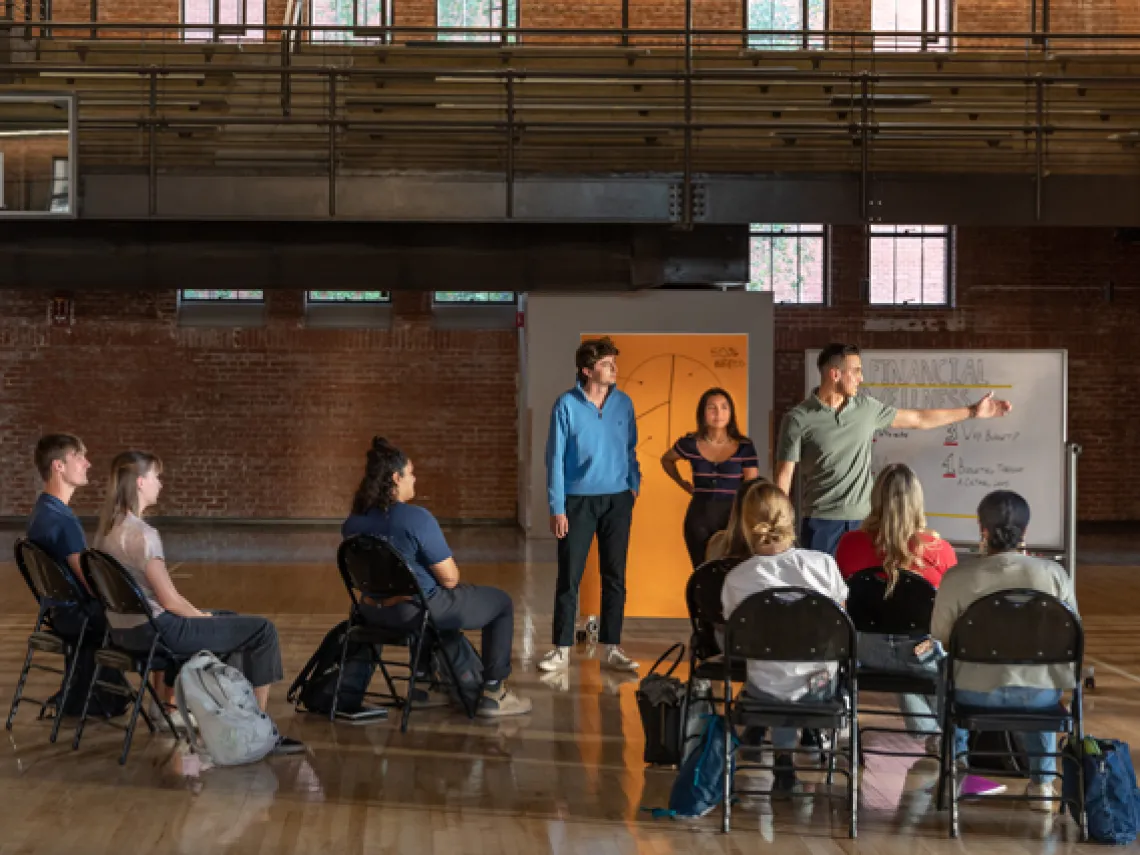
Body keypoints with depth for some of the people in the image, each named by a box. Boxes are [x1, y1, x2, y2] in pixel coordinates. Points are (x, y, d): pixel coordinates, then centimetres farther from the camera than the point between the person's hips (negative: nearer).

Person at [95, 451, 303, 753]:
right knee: (262, 631, -7)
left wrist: (201, 614, 11)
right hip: (155, 631, -10)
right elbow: (169, 600, -20)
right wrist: (203, 616, -1)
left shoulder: (108, 528, 7)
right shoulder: (141, 534, -22)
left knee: (230, 620, 29)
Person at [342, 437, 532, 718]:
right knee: (502, 602, 13)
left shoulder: (353, 523, -3)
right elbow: (450, 578, -18)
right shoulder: (416, 518, -24)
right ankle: (492, 694, 13)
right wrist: (451, 566, 6)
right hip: (419, 610, -8)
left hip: (375, 612, 8)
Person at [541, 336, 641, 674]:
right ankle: (562, 649, 9)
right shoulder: (567, 405, -8)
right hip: (578, 500, -3)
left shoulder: (623, 403, 2)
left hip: (617, 501, 3)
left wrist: (634, 488, 6)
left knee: (615, 577, 6)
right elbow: (555, 457, -7)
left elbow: (630, 450, 12)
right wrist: (557, 509, -9)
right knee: (569, 577, 1)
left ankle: (611, 648, 14)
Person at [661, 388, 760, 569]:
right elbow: (667, 460, 21)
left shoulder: (744, 447, -6)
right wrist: (684, 485, 10)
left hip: (732, 517, -2)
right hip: (699, 518, 2)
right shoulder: (690, 443, -1)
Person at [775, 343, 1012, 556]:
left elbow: (918, 420, 17)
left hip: (862, 520, 4)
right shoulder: (798, 419, -8)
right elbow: (783, 477, -6)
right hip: (821, 522, -4)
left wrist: (972, 411, 18)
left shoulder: (866, 406, 6)